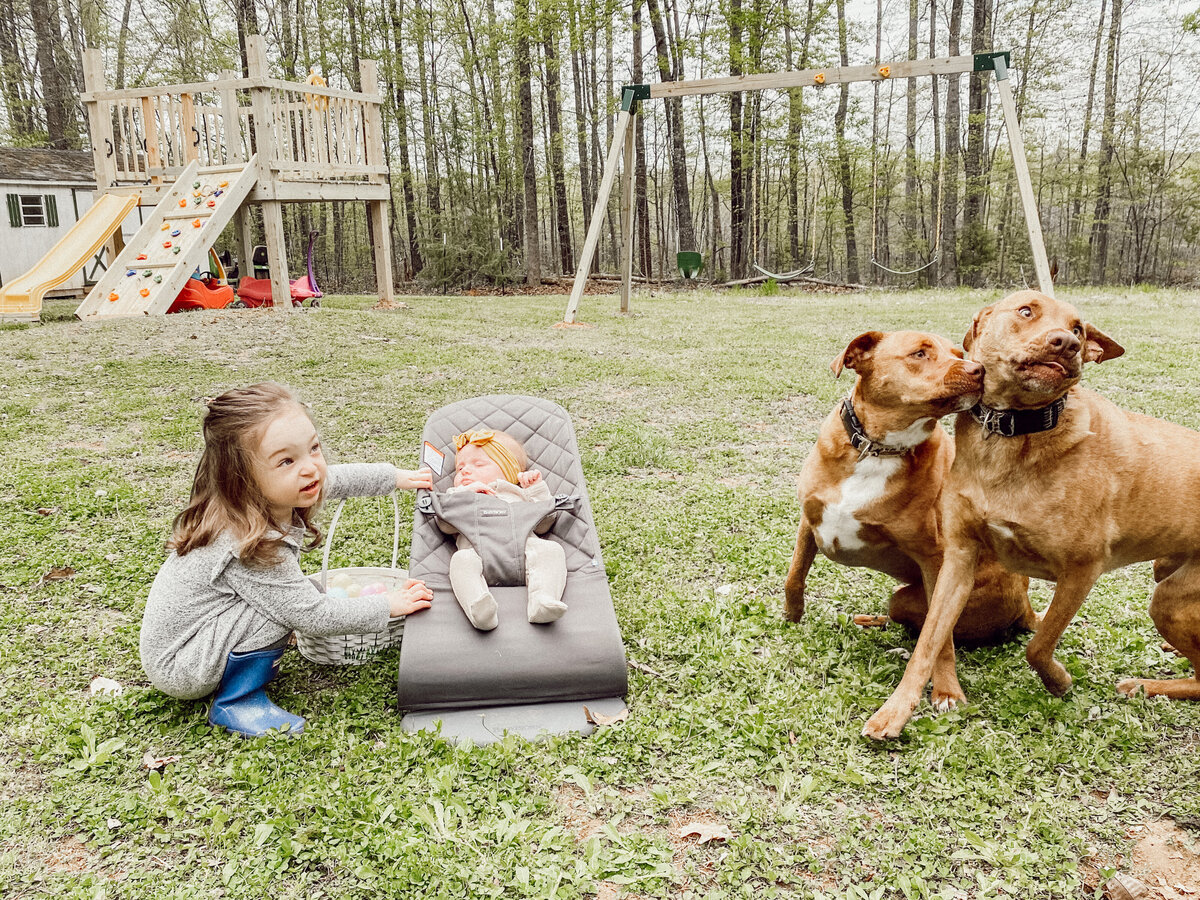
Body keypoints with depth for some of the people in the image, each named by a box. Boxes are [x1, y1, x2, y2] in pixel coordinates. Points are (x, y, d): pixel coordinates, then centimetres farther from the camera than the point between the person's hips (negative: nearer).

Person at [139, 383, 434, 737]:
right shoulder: (248, 546, -34)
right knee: (284, 607, -25)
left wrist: (397, 477, 18)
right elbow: (313, 615, -26)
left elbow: (337, 478, 10)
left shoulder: (274, 493, -10)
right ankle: (235, 702, -8)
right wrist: (388, 606, -17)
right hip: (178, 668, -9)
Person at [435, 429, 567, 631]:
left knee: (551, 550, -27)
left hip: (523, 548, 1)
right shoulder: (458, 499, 38)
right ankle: (480, 609, -55)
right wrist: (466, 493, 8)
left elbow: (543, 525, 22)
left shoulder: (519, 495, 39)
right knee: (461, 560, -33)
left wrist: (537, 489, 20)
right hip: (479, 552, -1)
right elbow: (445, 525, 15)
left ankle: (544, 601, -48)